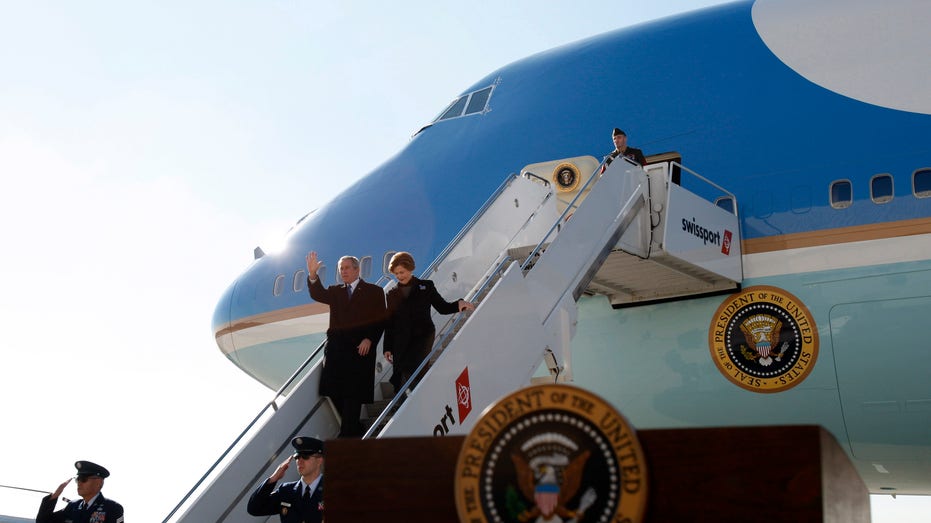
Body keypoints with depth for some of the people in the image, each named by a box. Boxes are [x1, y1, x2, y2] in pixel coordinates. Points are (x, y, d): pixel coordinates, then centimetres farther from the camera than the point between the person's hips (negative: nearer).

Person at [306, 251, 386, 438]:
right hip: (336, 350, 4)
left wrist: (369, 339, -12)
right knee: (334, 393, -2)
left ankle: (347, 436, -4)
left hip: (360, 349, -4)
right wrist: (312, 275, -18)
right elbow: (318, 295, -2)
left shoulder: (374, 291, 8)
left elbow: (380, 320, 2)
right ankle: (355, 430, 11)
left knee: (352, 394, -7)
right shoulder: (335, 291, 18)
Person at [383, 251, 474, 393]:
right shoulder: (392, 294, 13)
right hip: (400, 342, 3)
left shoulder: (425, 286, 7)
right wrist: (387, 348, 9)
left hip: (422, 337, -3)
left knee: (410, 371, -22)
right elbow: (389, 323, 14)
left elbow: (442, 307, 8)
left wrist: (459, 304, -11)